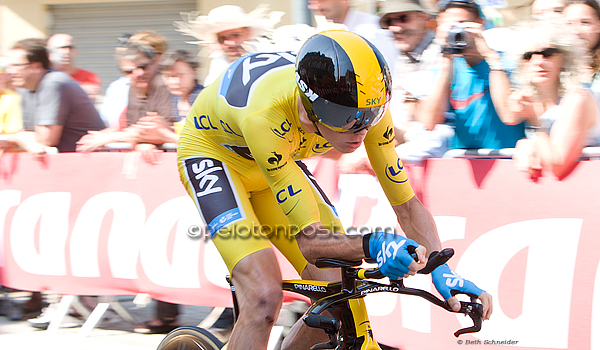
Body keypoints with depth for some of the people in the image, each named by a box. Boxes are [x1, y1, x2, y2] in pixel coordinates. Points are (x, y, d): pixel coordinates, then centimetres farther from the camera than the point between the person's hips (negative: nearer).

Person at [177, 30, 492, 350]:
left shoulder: (364, 109, -29)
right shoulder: (265, 117, -43)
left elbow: (407, 205, -19)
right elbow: (309, 239, -41)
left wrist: (441, 270, -35)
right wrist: (372, 245, -59)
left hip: (272, 160, 6)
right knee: (264, 296, -27)